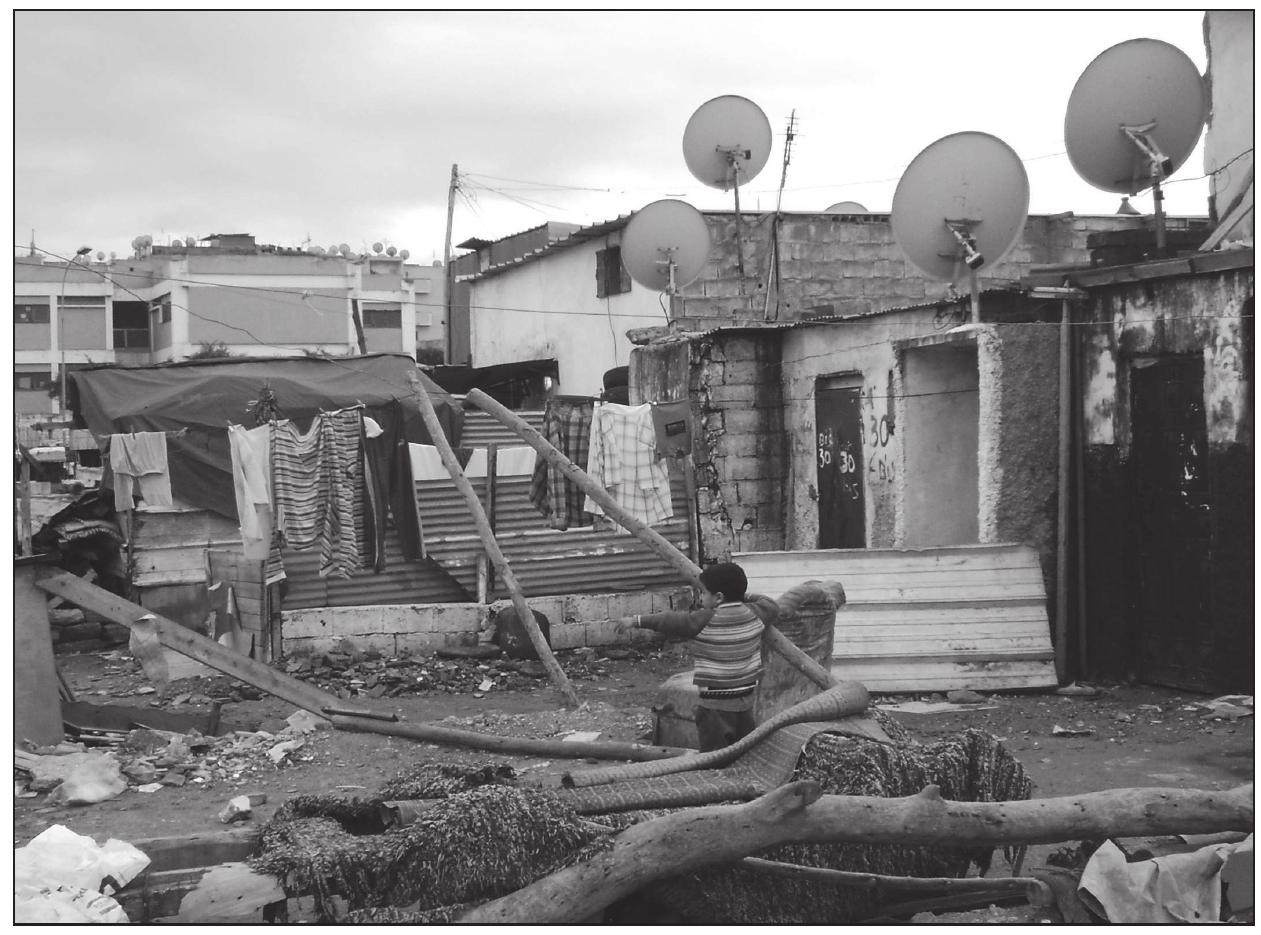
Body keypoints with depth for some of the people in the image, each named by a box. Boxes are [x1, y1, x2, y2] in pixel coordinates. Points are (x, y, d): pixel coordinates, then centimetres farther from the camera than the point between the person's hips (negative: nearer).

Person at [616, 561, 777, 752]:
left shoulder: (704, 621, -16)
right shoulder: (753, 614, 0)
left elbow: (670, 621, -12)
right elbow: (772, 607, 19)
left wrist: (636, 620, -6)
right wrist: (746, 596, 23)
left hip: (715, 704, -6)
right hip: (746, 700, 6)